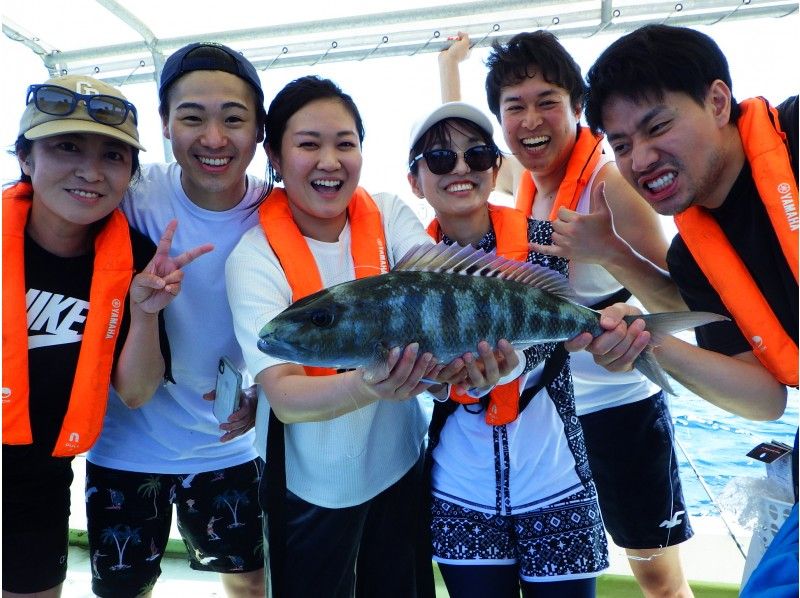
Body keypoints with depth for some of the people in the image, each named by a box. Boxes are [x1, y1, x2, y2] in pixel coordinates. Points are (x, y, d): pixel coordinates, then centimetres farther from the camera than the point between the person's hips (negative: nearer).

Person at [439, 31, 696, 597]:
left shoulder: (609, 179, -17)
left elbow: (681, 301, -21)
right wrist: (449, 64, 22)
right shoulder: (524, 182, 0)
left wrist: (607, 252, -36)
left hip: (621, 406, -5)